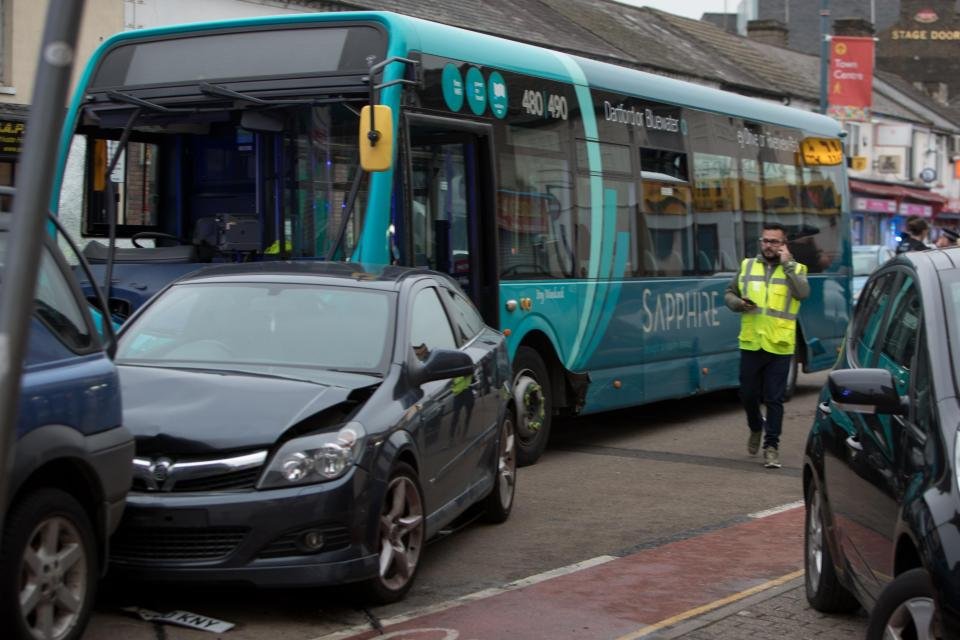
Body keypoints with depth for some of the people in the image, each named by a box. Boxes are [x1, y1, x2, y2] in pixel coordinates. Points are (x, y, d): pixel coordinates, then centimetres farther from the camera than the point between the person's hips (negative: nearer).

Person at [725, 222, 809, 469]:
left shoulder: (795, 269, 3)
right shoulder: (747, 266, 10)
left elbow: (803, 293, -16)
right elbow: (729, 293, 16)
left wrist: (787, 264, -16)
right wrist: (739, 303, -5)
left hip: (779, 346, -3)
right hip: (751, 343, 3)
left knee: (774, 399, -1)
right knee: (748, 394, 10)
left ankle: (771, 446, 7)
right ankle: (756, 427, 38)